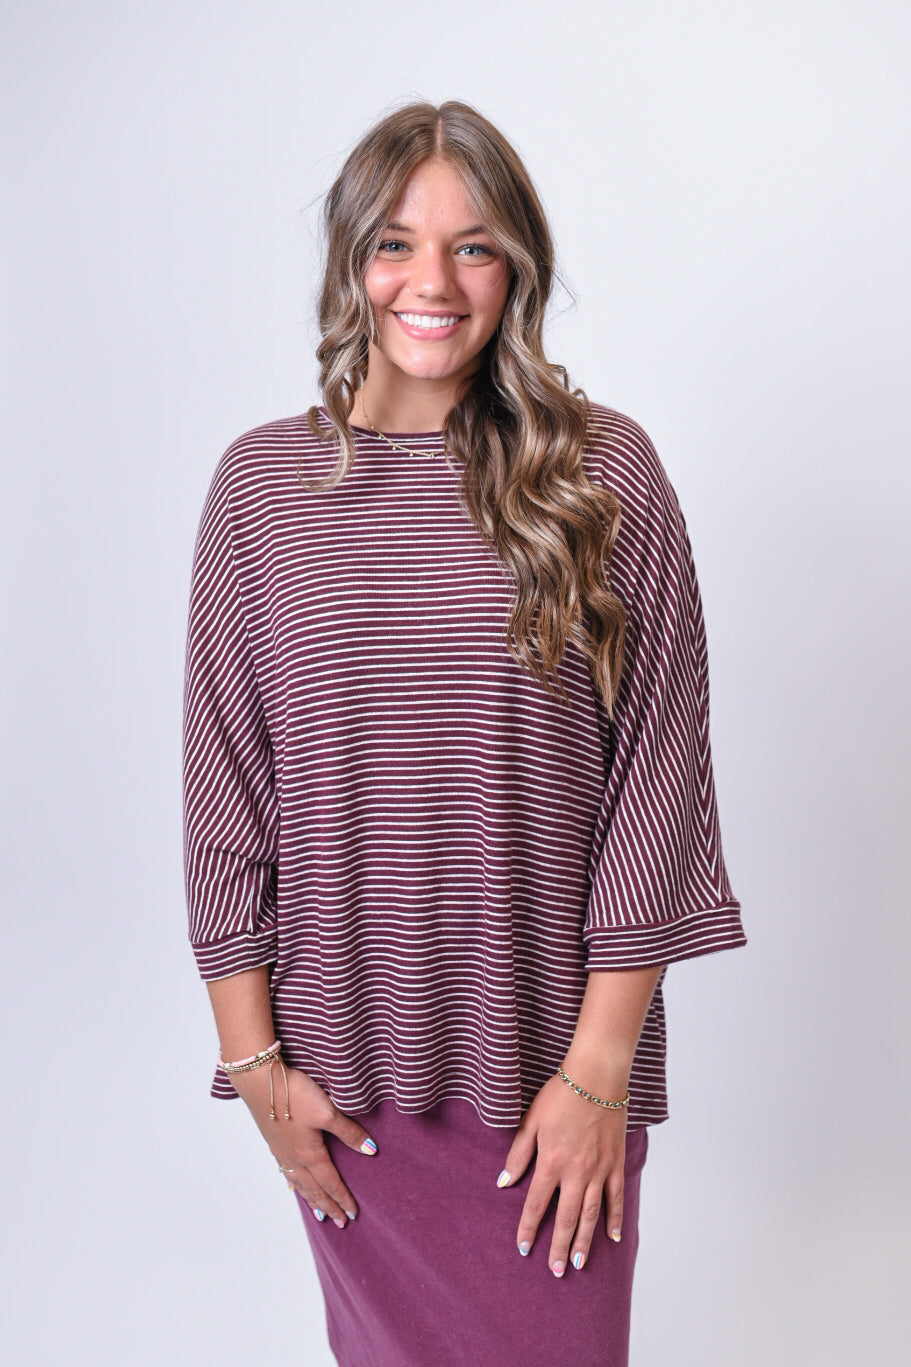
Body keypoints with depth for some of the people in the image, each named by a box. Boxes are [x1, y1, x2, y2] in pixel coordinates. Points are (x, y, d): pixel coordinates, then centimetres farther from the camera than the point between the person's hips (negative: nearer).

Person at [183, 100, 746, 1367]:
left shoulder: (604, 473, -4)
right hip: (346, 1065, 1)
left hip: (554, 1057, -1)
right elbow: (224, 795, 1)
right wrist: (254, 1060, 0)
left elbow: (655, 780, -5)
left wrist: (599, 1069, -7)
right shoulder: (262, 483, 0)